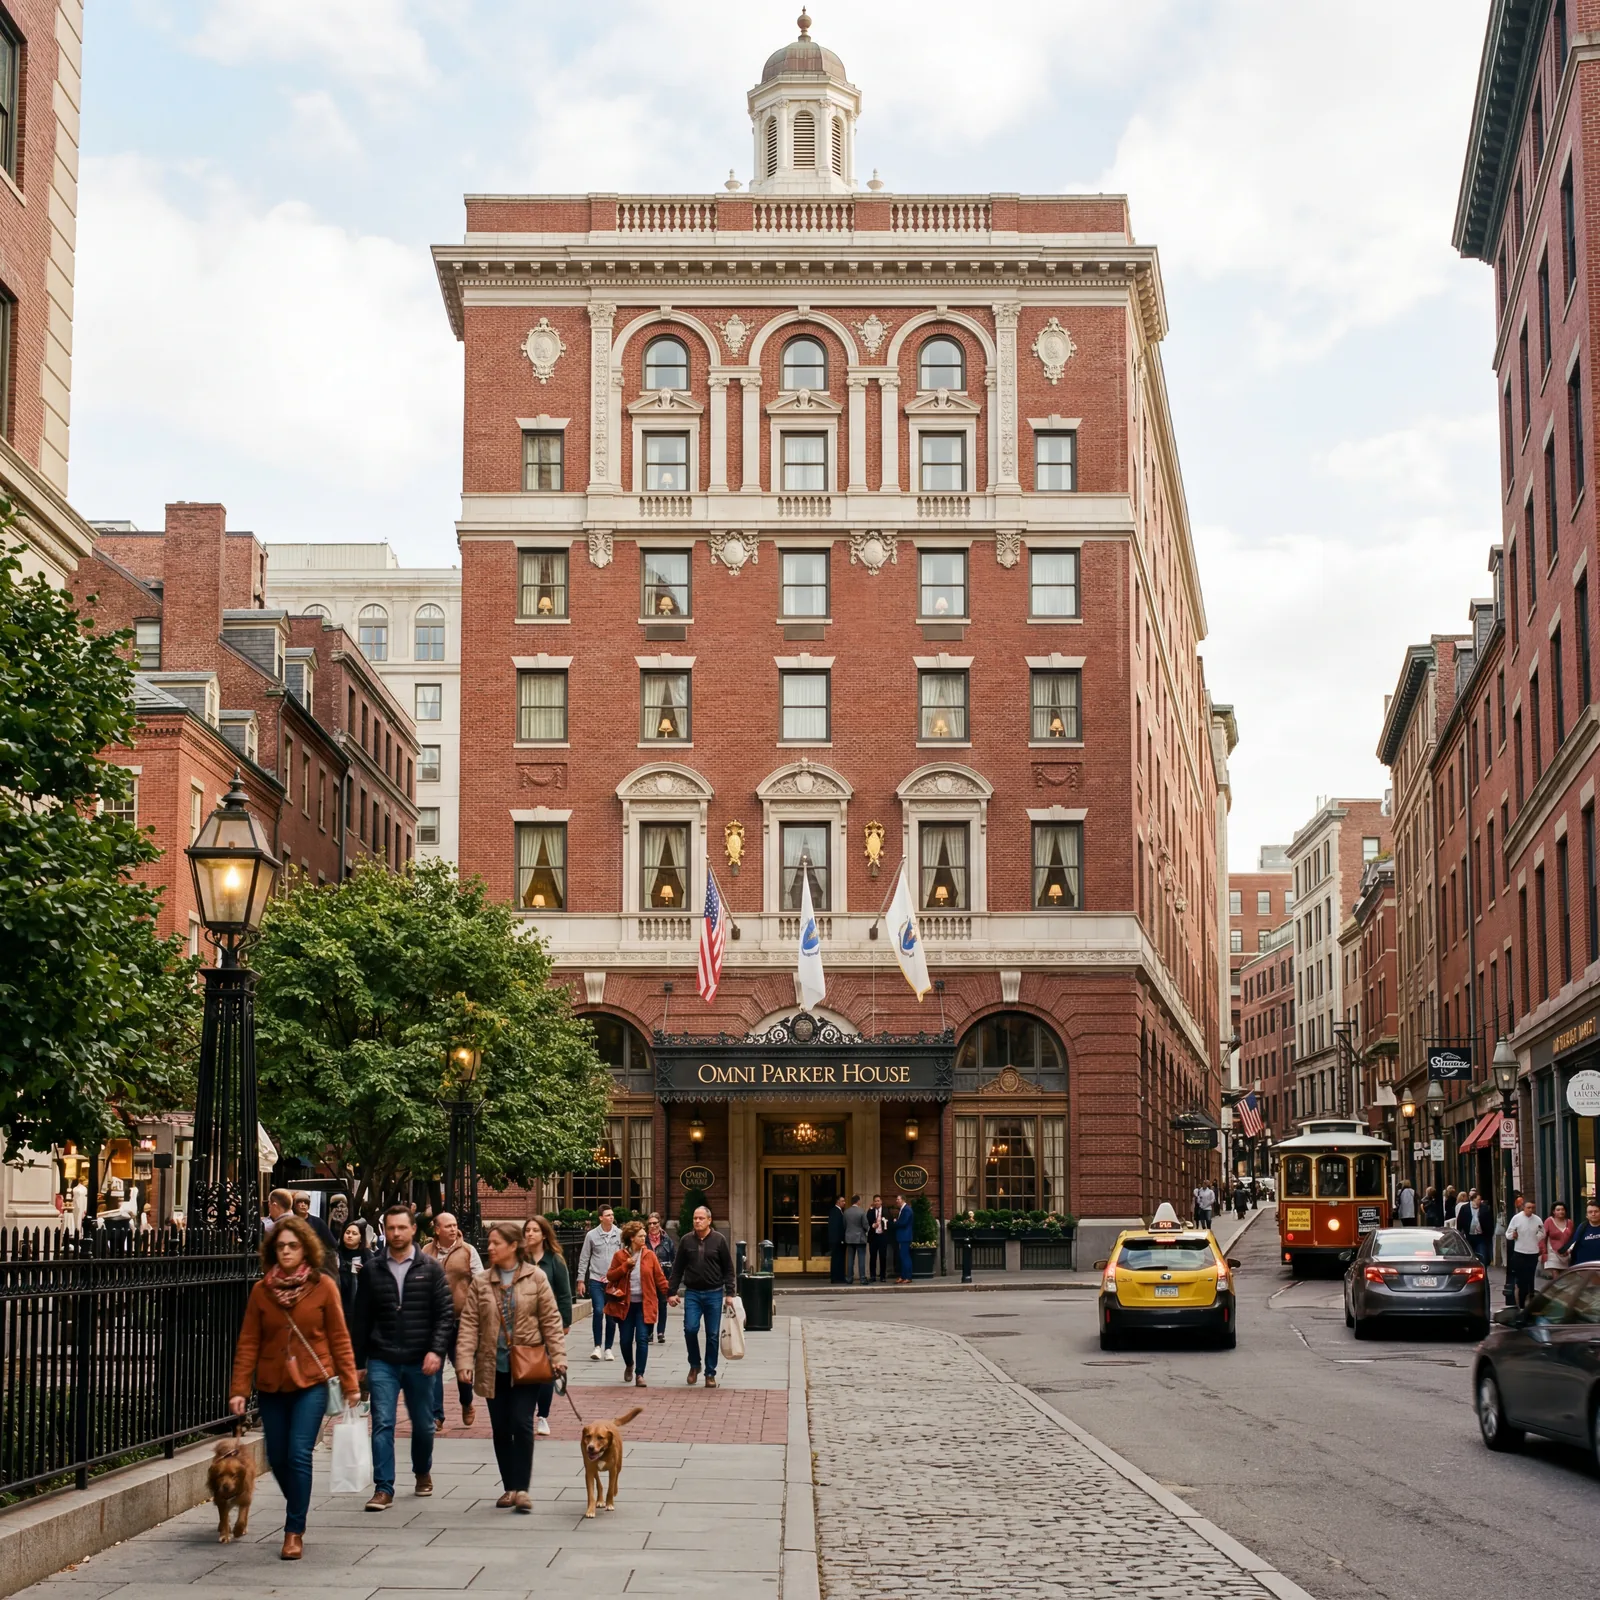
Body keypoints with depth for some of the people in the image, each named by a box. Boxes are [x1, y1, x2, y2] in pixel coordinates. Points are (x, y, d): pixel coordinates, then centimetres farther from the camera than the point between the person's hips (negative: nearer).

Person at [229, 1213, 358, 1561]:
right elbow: (248, 1343, 1)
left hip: (311, 1384, -3)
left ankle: (295, 1531, -3)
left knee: (299, 1454, -12)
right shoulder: (262, 1289, 2)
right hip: (271, 1387, 3)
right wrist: (239, 1389, -5)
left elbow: (339, 1338, -1)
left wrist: (349, 1384, -3)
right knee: (277, 1458, 9)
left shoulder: (323, 1285, -4)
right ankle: (296, 1514, 36)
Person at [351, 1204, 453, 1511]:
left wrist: (436, 1350, -15)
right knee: (382, 1424, -8)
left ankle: (423, 1471, 37)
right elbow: (361, 1318, 7)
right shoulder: (372, 1270, 3)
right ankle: (383, 1489, -5)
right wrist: (358, 1361, 6)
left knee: (423, 1424, 13)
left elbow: (445, 1313, -3)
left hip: (419, 1362, 0)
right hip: (382, 1361, 0)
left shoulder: (430, 1268, 0)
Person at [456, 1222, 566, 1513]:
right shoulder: (480, 1283, 3)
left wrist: (558, 1356, -10)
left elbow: (551, 1320, -2)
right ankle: (509, 1488, 18)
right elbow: (469, 1324, 0)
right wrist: (464, 1361, -10)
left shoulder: (535, 1278, -2)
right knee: (501, 1429, 8)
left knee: (522, 1424, -9)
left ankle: (521, 1488, -3)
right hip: (493, 1366, 3)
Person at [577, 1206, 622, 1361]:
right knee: (598, 1311, -14)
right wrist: (581, 1279, 2)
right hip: (596, 1280, -1)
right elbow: (584, 1258, 4)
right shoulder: (591, 1235, -1)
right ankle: (597, 1347, -3)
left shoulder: (620, 1234, 1)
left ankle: (608, 1349, 17)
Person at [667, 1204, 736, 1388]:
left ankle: (710, 1373, 12)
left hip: (714, 1294, -1)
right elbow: (677, 1269, 7)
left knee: (713, 1335, 2)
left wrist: (729, 1293, -5)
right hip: (692, 1293, 1)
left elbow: (728, 1269, 1)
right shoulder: (686, 1241, 3)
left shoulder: (719, 1240, -1)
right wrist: (671, 1292, 1)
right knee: (690, 1329, -11)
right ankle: (694, 1365, 12)